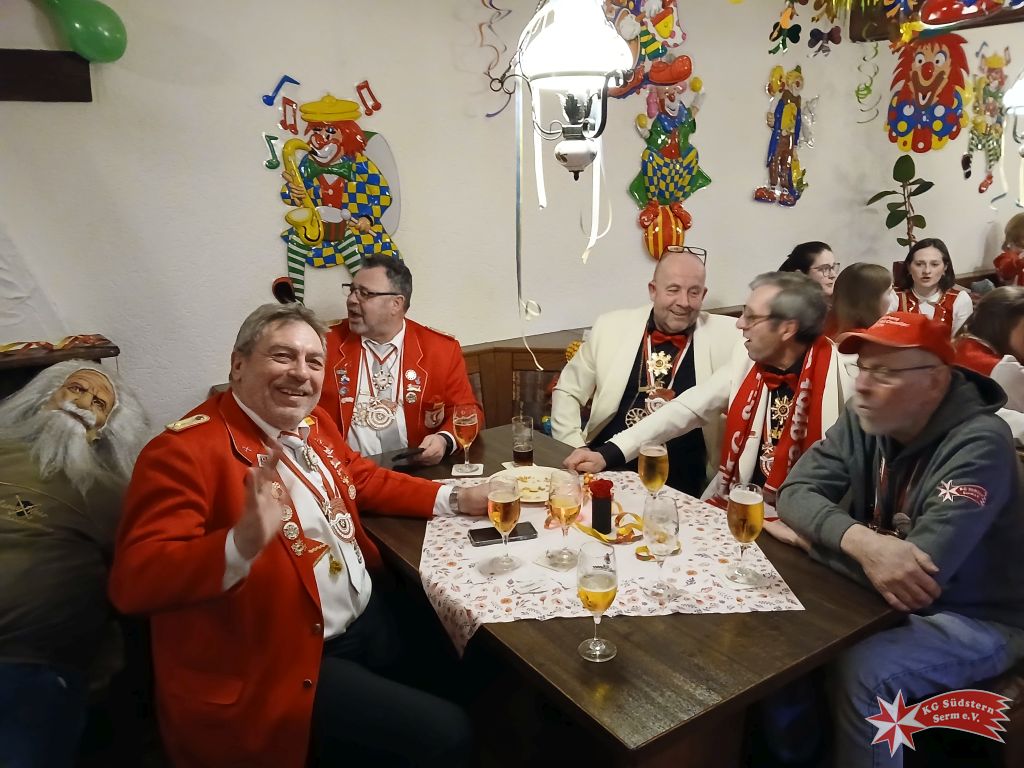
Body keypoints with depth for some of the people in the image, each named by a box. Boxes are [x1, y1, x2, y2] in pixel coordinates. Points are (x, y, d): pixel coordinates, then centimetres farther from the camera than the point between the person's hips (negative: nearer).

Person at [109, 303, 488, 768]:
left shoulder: (312, 423, 5)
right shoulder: (185, 450, -20)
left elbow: (362, 478, 18)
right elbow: (132, 581, -26)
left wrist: (454, 499, 6)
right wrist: (243, 542, -44)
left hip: (367, 617, 9)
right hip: (279, 667, -8)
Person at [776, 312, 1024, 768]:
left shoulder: (978, 444, -26)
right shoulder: (863, 419, -6)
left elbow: (926, 571, -34)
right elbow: (795, 491, -14)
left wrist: (810, 538, -22)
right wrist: (859, 541, -35)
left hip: (975, 619, -6)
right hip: (883, 597, 6)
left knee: (862, 673, -30)